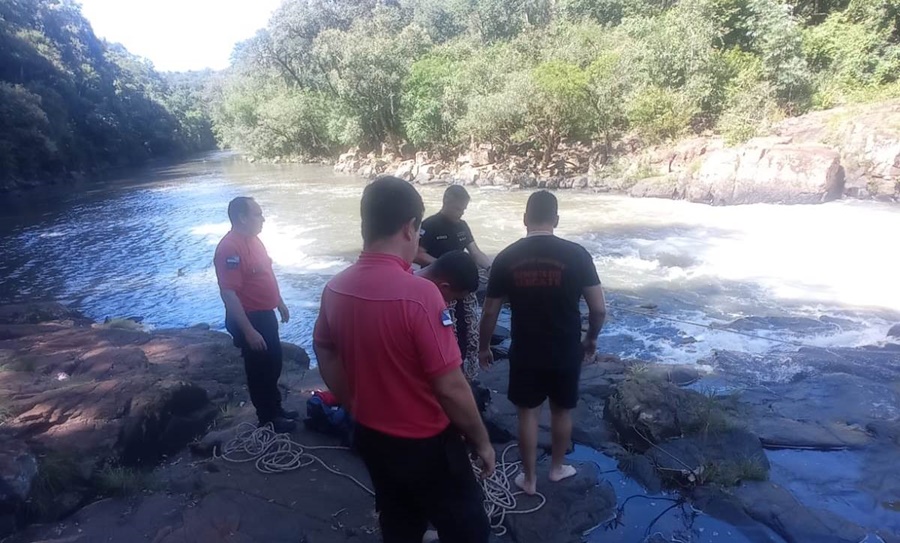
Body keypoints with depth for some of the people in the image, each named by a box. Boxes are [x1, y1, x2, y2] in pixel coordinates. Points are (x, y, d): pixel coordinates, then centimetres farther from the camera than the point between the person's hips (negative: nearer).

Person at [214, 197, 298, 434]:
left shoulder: (253, 239, 6)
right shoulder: (230, 248, -24)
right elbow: (228, 294, -27)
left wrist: (280, 303, 22)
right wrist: (248, 331, -27)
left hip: (265, 314, 9)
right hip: (249, 319, -9)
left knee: (273, 365, 20)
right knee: (259, 370, 6)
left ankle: (276, 409, 36)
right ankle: (268, 418, 22)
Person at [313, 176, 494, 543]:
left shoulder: (336, 288, -7)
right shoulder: (418, 293, -28)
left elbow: (327, 360, 6)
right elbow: (450, 388, -24)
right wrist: (481, 441, -9)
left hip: (371, 437, 7)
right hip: (425, 443, -6)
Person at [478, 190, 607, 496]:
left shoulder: (507, 258, -9)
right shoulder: (576, 254, -13)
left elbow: (490, 312, -4)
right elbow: (599, 309, -10)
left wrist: (484, 347, 11)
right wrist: (591, 339, 9)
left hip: (524, 353, 0)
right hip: (566, 352, 0)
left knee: (527, 413, 17)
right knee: (562, 410, 22)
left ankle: (529, 479, 30)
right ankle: (558, 467, 41)